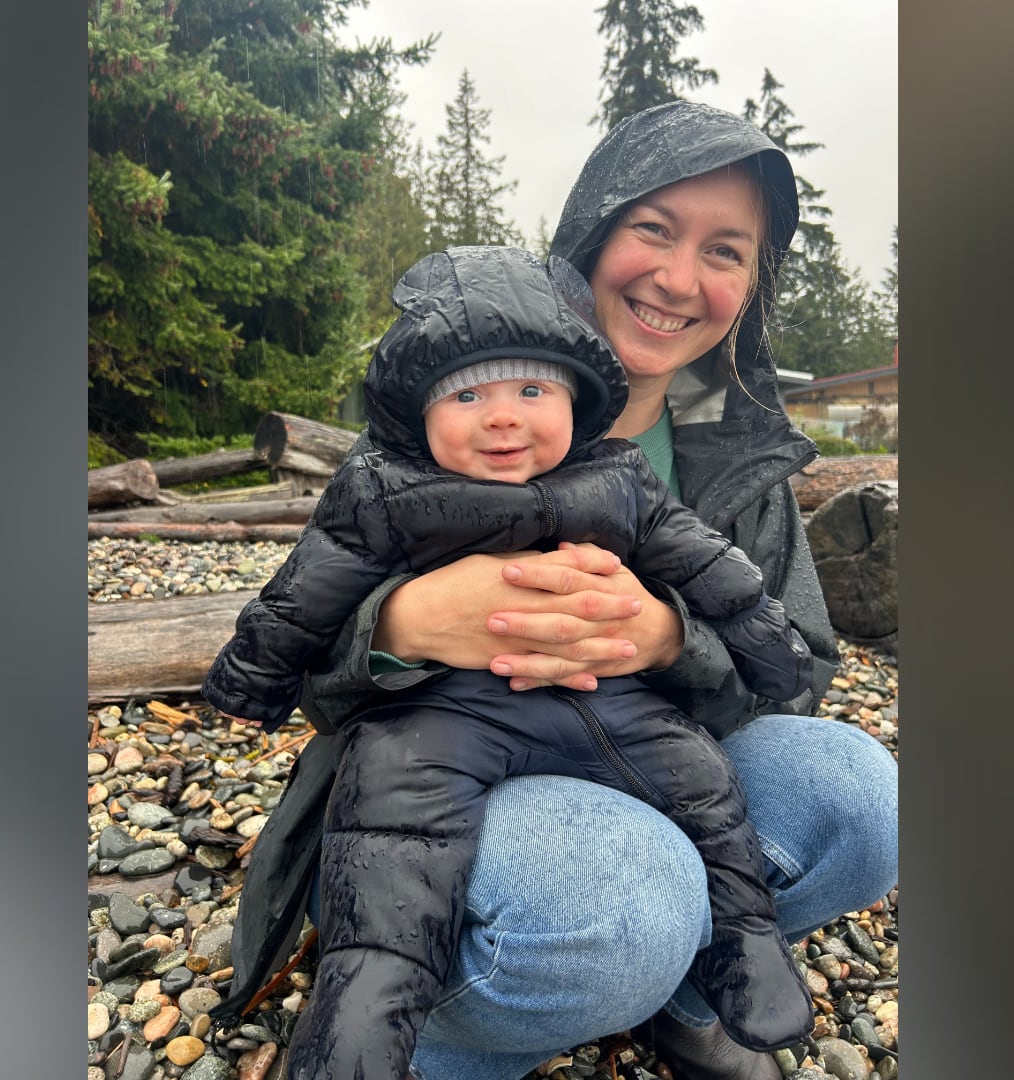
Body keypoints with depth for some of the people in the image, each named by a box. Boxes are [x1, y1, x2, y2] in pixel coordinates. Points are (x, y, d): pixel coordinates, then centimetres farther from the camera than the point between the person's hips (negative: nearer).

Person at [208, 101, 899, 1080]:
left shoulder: (742, 450, 1)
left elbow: (799, 661, -2)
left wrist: (668, 637, -26)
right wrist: (407, 619, -36)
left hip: (634, 779, 5)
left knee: (853, 789, -20)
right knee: (613, 903, -34)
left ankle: (680, 988, 11)